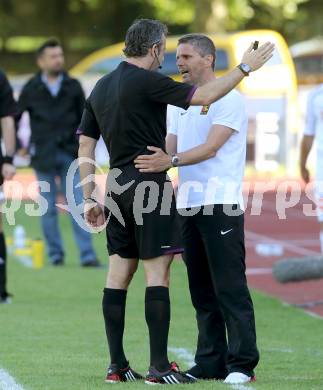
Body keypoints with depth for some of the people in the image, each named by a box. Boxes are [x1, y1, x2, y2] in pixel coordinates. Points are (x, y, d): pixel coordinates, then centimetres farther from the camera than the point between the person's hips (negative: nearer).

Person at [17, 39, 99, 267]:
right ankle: (55, 254, 13)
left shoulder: (73, 86, 6)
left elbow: (83, 118, 13)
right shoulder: (31, 89, 2)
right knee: (49, 208, 3)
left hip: (70, 154, 1)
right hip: (44, 156, -1)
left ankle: (87, 255, -7)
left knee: (79, 205, -5)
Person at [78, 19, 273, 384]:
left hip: (118, 186, 8)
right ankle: (159, 367, -9)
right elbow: (204, 96, -14)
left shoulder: (101, 88, 12)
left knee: (118, 274, 8)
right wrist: (245, 67, -4)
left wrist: (89, 199, 15)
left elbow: (85, 147, 13)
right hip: (149, 183, -8)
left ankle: (117, 365, 8)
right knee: (157, 273, -6)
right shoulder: (146, 81, -11)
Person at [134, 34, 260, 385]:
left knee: (229, 287, -9)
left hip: (220, 204, -7)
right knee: (202, 290, 8)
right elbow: (169, 149, 16)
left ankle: (242, 364, -7)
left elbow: (211, 147, -16)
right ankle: (211, 362, 12)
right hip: (186, 204, 7)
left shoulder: (228, 99, -4)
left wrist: (171, 161, -29)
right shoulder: (178, 103, 19)